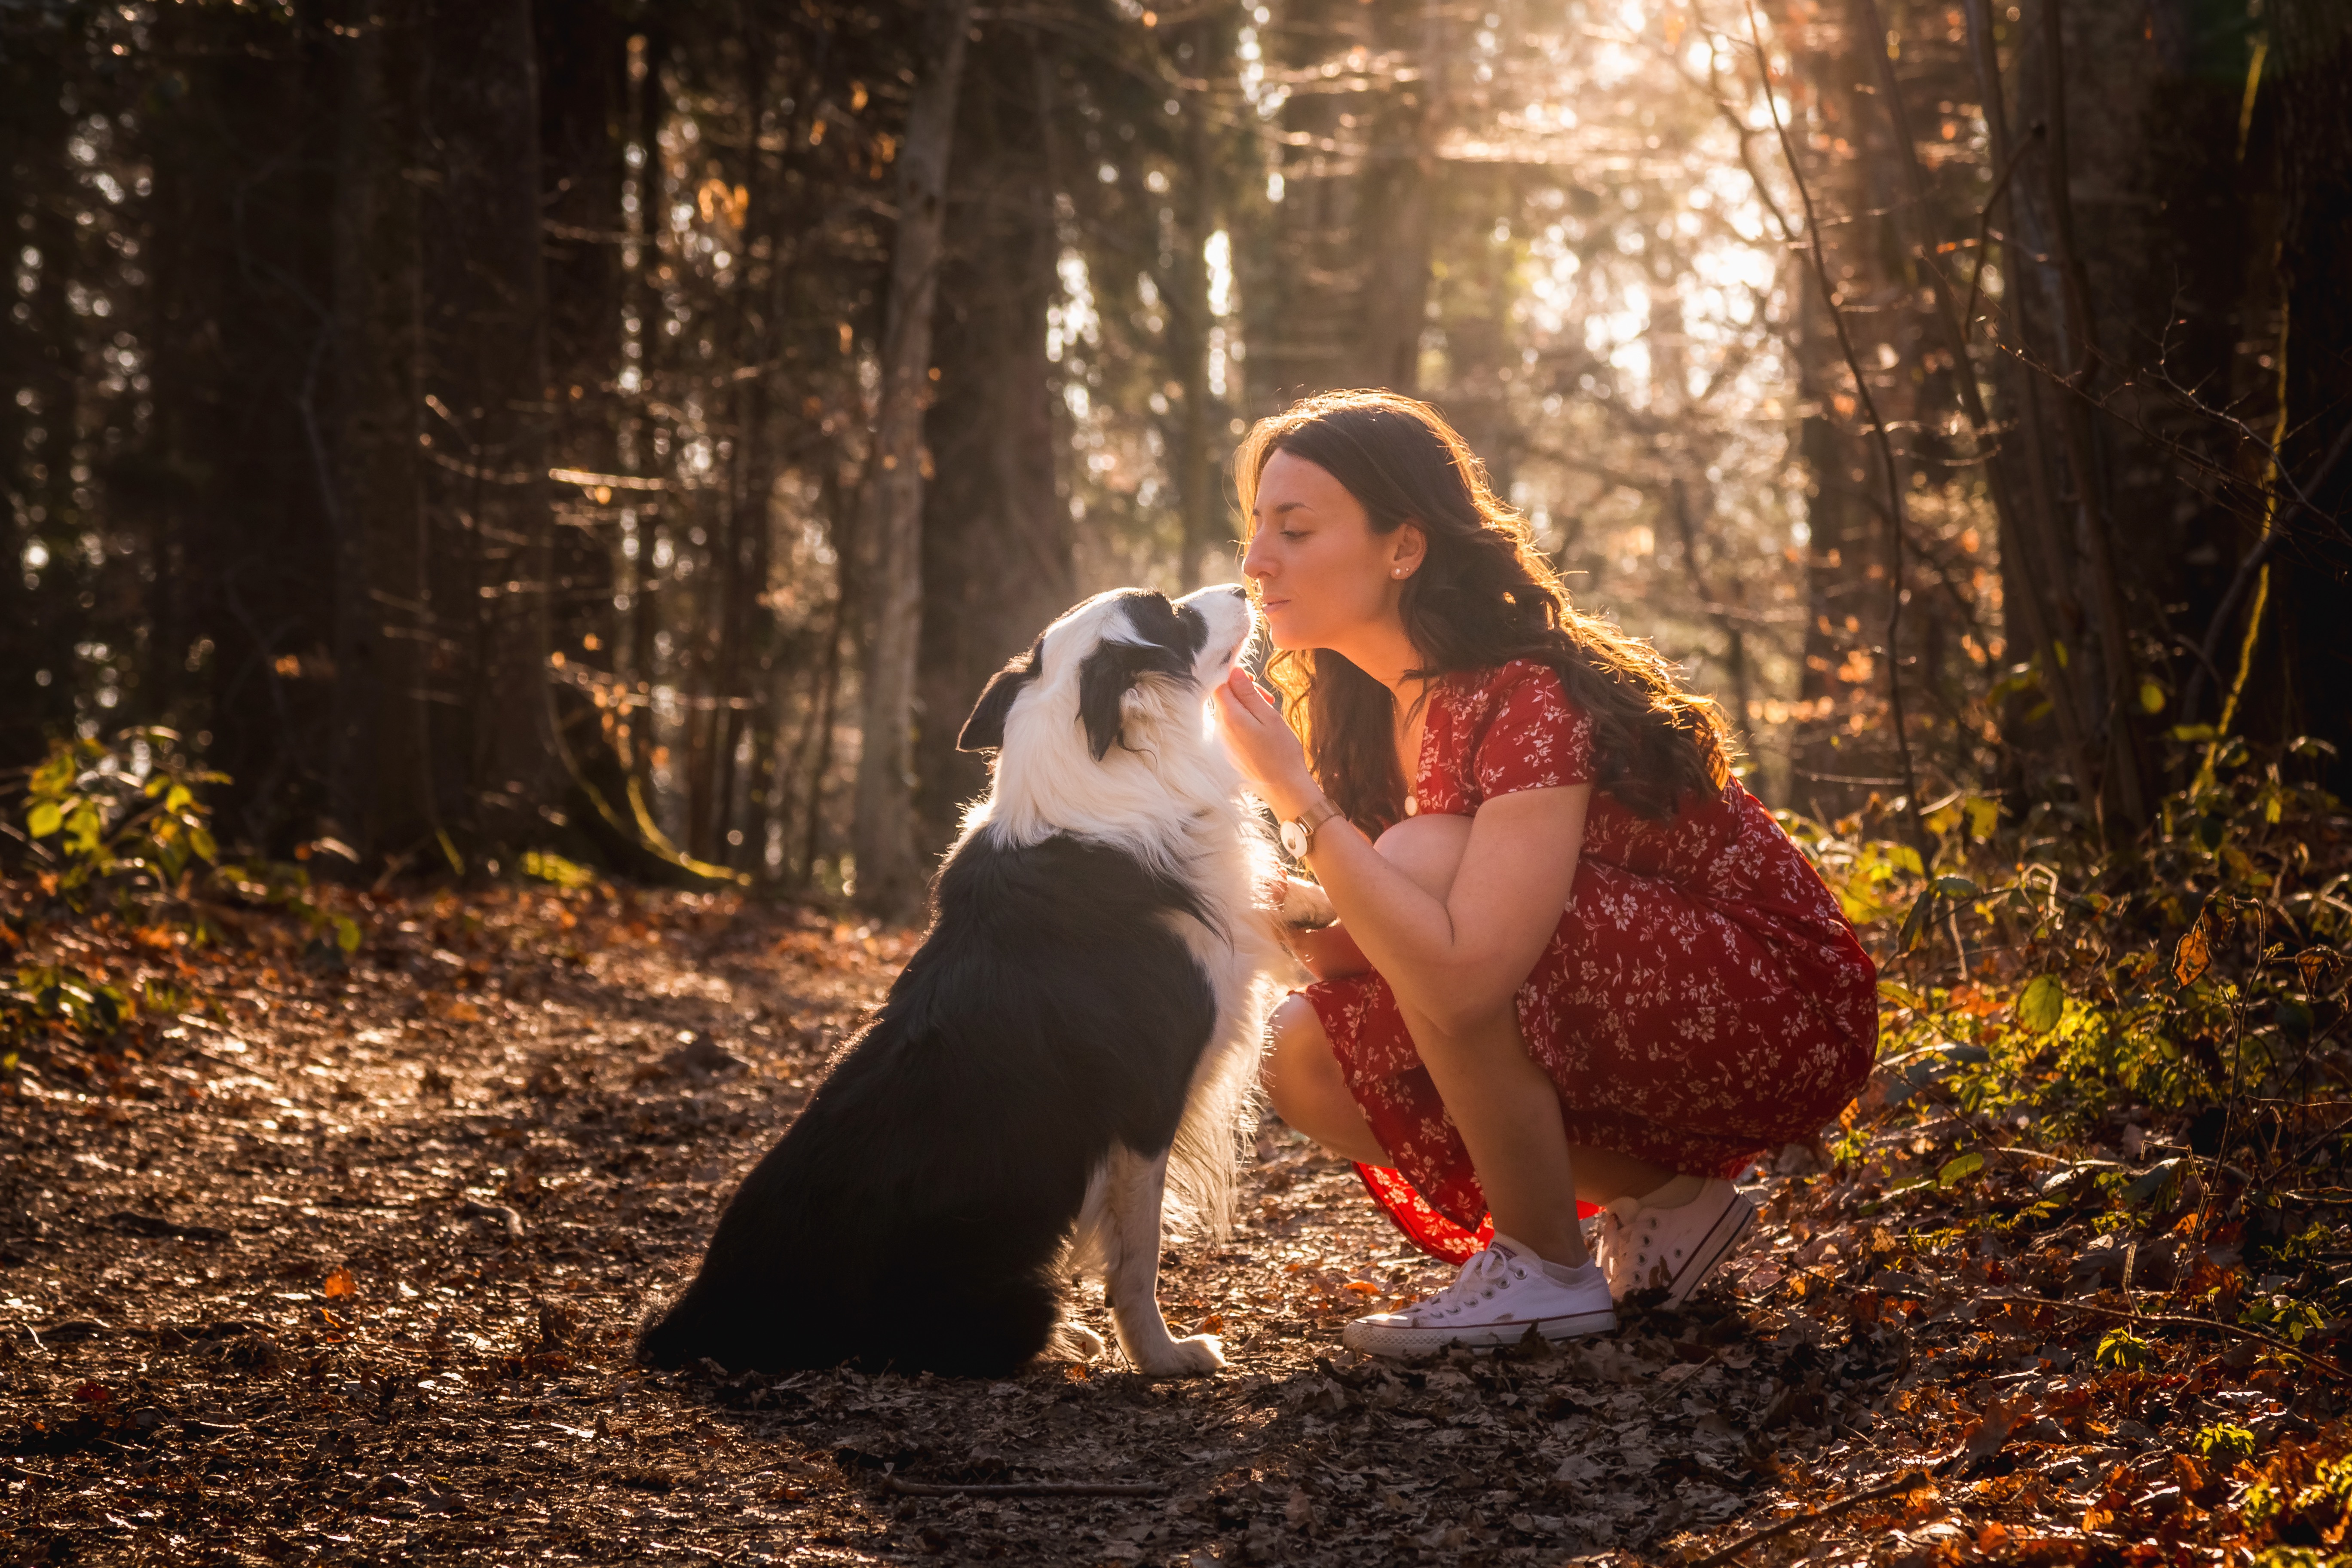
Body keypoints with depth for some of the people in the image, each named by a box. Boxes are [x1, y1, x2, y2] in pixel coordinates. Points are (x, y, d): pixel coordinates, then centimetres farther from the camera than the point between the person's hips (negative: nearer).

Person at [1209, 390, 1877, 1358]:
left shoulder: (1530, 705, -26)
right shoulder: (1376, 707, 1)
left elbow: (1461, 974, -37)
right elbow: (1366, 957, 1)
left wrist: (1298, 799, -32)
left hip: (1785, 1028, -8)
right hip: (1630, 1039, 8)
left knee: (1424, 870, -28)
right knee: (1304, 1055, -9)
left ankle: (1549, 1271, -13)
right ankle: (1655, 1198, 3)